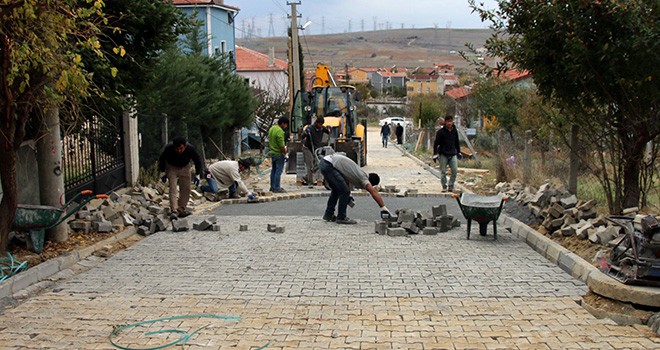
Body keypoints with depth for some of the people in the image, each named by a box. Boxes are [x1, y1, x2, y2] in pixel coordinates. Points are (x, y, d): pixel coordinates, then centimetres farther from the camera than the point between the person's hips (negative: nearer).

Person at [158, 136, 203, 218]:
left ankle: (181, 210, 8)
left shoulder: (190, 149, -28)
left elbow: (197, 161, -10)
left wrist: (197, 175, -12)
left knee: (186, 189, -2)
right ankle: (174, 211, -23)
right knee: (173, 189, -17)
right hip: (172, 168, -2)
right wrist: (163, 173, -9)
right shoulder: (168, 149, -30)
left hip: (185, 168, 2)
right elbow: (161, 160, -9)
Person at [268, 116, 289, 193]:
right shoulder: (279, 131, -21)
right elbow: (281, 145, -23)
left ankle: (272, 187, 21)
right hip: (279, 153, -9)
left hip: (272, 152, 10)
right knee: (278, 171, -4)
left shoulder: (271, 128, 9)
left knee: (274, 170, 15)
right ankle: (277, 188, -3)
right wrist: (285, 153, -13)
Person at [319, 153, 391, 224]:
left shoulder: (360, 174, 21)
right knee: (345, 191, -6)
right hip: (328, 165, -10)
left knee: (336, 191, 23)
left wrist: (347, 197, 23)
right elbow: (373, 192, -20)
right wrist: (383, 208, -25)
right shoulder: (363, 177, -6)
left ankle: (328, 214, 29)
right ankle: (341, 218, 4)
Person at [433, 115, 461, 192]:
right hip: (443, 154, -3)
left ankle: (451, 186, 11)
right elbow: (436, 143, -5)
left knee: (455, 171, -3)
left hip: (453, 154, 3)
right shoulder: (441, 131, -6)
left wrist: (458, 152, 22)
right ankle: (444, 187, 12)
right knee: (443, 172, 1)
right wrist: (435, 154, -9)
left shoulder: (454, 131, 8)